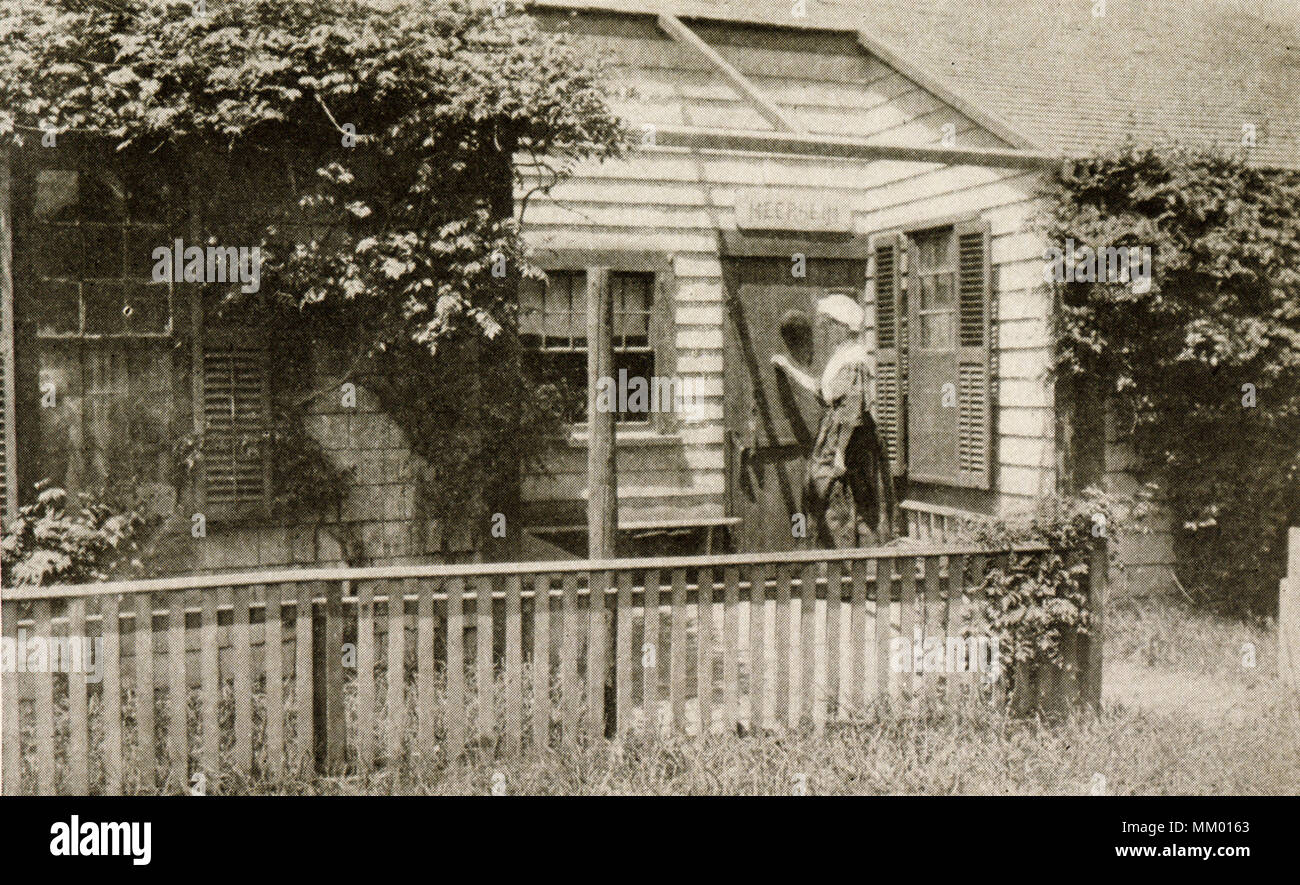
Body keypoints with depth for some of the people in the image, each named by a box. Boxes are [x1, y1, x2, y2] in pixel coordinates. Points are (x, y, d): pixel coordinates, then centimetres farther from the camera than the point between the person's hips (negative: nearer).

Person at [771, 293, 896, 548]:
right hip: (831, 432, 9)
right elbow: (819, 389, 21)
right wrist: (788, 367, 25)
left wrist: (840, 451, -21)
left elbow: (851, 412, -20)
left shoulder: (855, 361, -18)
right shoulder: (840, 355, 12)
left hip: (851, 439, -9)